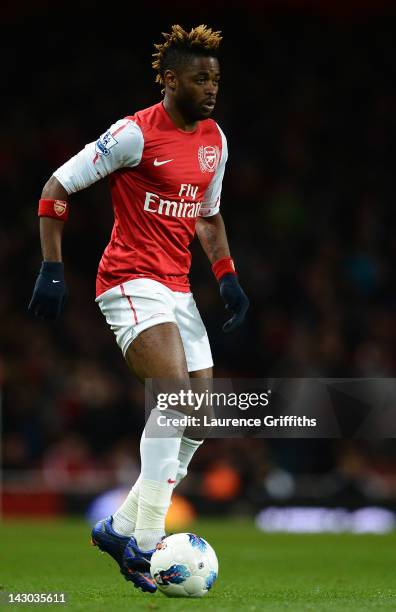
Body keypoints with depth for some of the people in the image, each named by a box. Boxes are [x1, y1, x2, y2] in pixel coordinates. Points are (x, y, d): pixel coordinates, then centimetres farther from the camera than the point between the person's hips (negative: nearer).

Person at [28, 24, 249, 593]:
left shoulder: (214, 139, 11)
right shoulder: (135, 133, -11)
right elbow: (57, 188, -7)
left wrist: (227, 276, 9)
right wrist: (51, 269, -13)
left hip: (178, 290, 8)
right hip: (131, 282, -8)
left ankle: (122, 527, 17)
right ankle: (144, 545, -21)